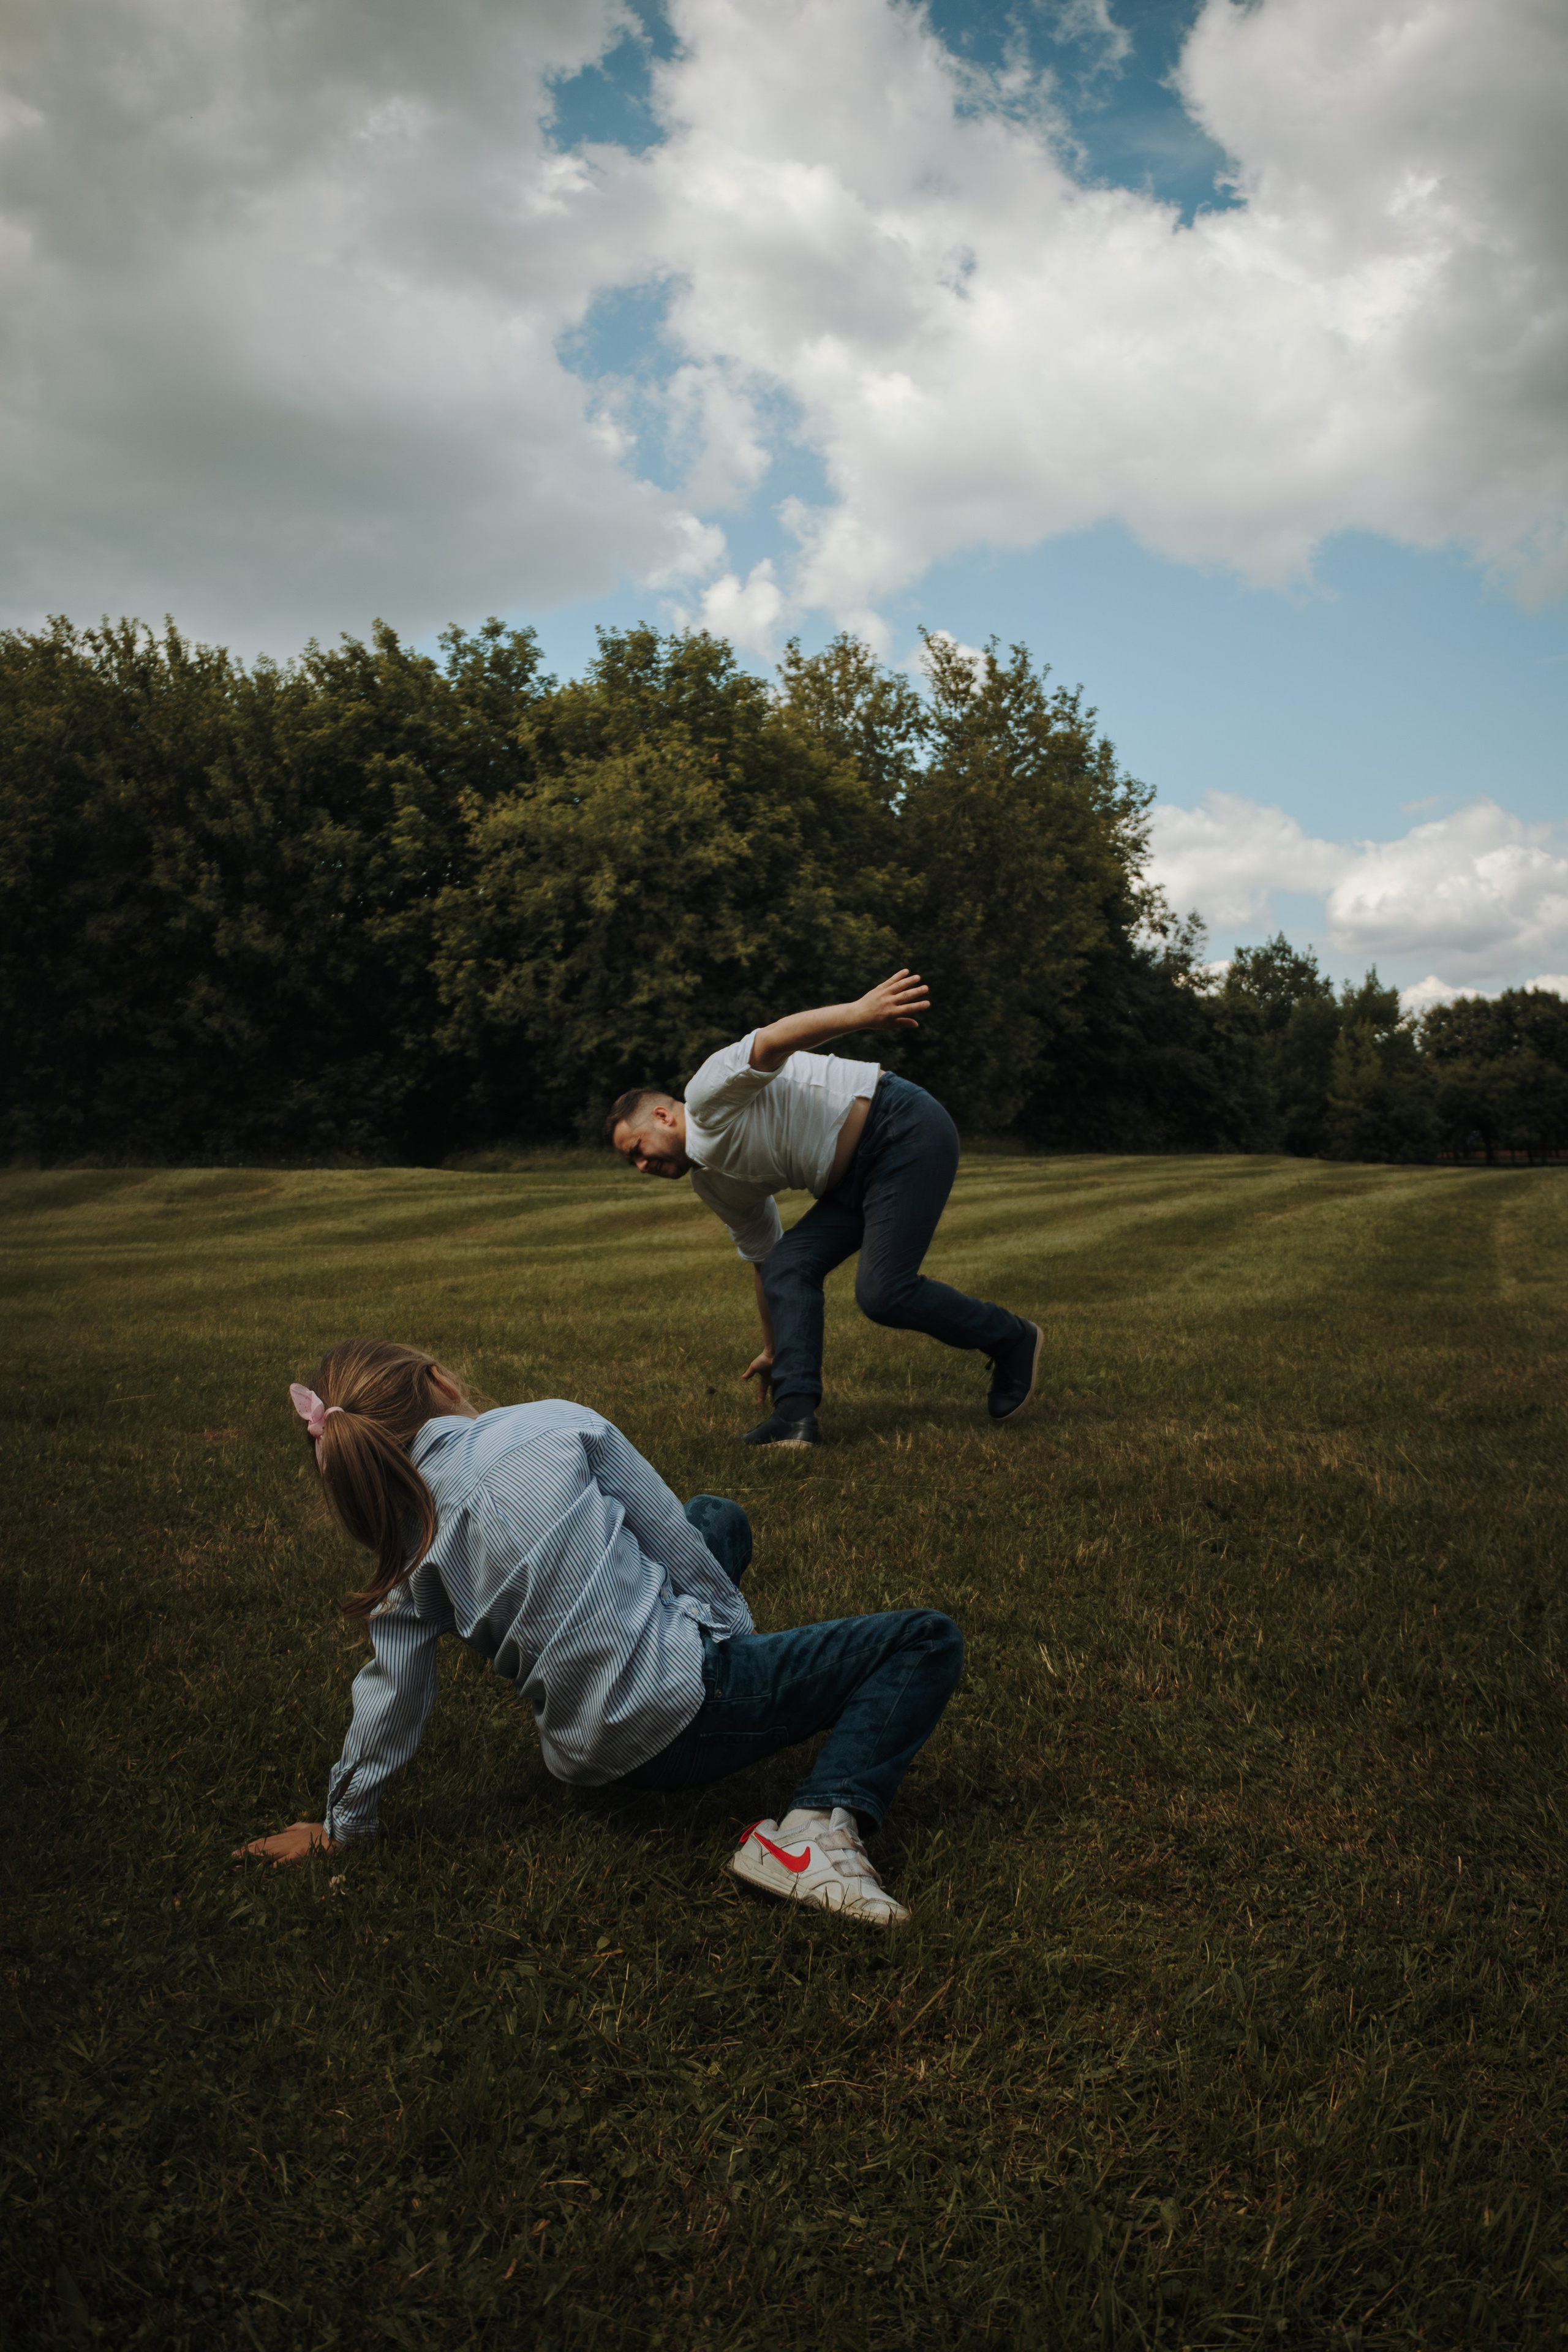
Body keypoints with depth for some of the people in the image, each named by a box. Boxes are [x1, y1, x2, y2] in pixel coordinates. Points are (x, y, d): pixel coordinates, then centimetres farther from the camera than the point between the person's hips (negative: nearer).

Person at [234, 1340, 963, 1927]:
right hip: (680, 1715, -6)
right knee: (928, 1644, 1)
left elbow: (390, 1698, 5)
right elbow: (671, 1540, -4)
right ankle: (819, 1825, -17)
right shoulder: (554, 1426, -12)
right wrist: (737, 1630, 11)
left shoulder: (412, 1553, -1)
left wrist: (342, 1823, 21)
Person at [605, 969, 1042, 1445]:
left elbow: (769, 1042, -28)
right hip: (858, 1174, 10)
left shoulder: (708, 1097, -9)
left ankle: (1012, 1342, 6)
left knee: (883, 1293, -16)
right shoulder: (717, 1184, 19)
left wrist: (859, 1013, -45)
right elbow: (763, 1258, 28)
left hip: (903, 1130, -10)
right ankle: (795, 1413, -10)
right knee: (787, 1266, -4)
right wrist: (773, 1349, 33)